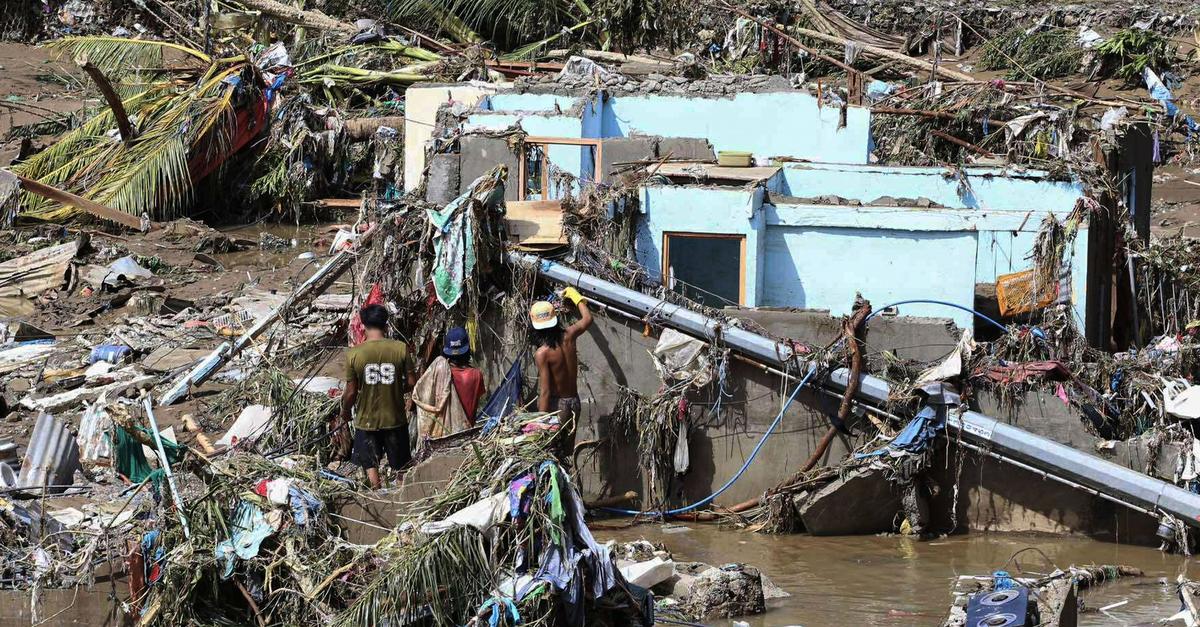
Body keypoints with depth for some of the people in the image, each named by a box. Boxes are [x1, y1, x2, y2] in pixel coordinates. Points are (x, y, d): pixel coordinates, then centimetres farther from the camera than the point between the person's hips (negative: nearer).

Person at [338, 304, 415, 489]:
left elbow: (351, 392, -8)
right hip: (395, 419, 1)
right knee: (400, 467, 16)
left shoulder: (354, 354, -12)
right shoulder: (401, 349, -12)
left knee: (371, 466, 13)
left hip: (366, 420, -1)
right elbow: (412, 383, -8)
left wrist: (343, 418, 8)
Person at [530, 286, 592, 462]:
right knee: (566, 455, 15)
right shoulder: (568, 336, -4)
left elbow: (545, 392, -21)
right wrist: (577, 297, 31)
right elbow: (587, 319, 18)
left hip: (556, 405, -6)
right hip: (574, 401, 6)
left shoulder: (542, 353, -19)